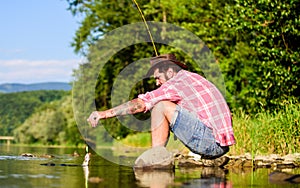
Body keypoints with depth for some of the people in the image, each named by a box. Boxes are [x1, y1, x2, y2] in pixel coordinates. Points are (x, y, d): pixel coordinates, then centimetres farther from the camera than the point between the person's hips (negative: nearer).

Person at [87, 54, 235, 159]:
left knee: (160, 105, -6)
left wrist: (105, 113, -7)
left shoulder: (177, 83, -5)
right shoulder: (194, 77, 21)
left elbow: (140, 104, -11)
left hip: (208, 140, -9)